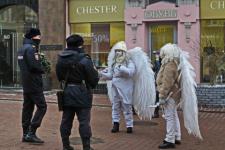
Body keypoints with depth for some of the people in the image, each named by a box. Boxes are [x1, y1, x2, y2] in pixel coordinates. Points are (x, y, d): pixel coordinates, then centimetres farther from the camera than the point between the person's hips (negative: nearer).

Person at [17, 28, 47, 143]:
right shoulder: (31, 49, -15)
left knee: (27, 107, 11)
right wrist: (42, 69, -5)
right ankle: (31, 133, -9)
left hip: (26, 84, 10)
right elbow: (34, 66, -24)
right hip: (34, 84, -10)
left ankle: (26, 134, 15)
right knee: (42, 107, -6)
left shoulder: (22, 49, 16)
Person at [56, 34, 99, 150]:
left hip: (66, 93, 6)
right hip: (81, 93, -6)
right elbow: (93, 78, -13)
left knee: (66, 120, 13)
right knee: (84, 121, 0)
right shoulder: (84, 59, -16)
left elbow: (59, 76, 11)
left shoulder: (61, 59, 5)